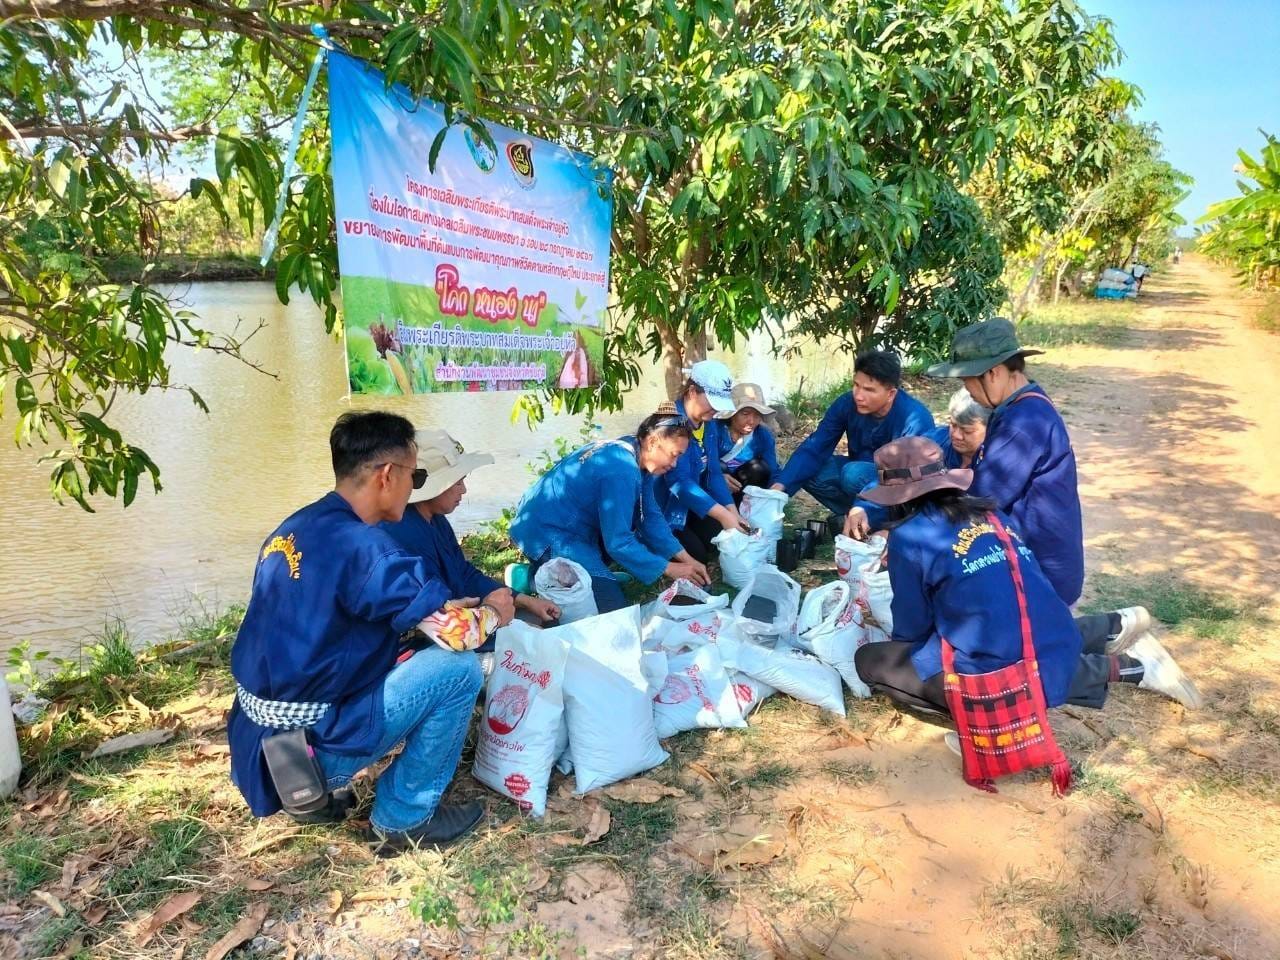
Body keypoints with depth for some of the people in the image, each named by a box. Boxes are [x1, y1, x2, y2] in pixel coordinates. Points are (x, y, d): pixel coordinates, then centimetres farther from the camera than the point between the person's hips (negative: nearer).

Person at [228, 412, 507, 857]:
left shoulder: (294, 529, 6)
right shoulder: (359, 545, -22)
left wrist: (446, 605, 14)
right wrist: (492, 612, 1)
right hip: (310, 744, -9)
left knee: (396, 649, 24)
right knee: (459, 669, -11)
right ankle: (403, 819, 4)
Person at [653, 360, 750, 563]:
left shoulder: (711, 424, 0)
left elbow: (713, 473, 1)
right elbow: (679, 481, -34)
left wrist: (733, 512, -13)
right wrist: (723, 515, -37)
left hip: (689, 505, 8)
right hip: (660, 508, -8)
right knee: (696, 555, -13)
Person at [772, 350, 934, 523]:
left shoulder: (915, 420, -30)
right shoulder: (846, 404, -16)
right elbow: (814, 448, -17)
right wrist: (781, 485, -34)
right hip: (862, 470, 5)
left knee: (854, 474, -33)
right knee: (809, 471, -16)